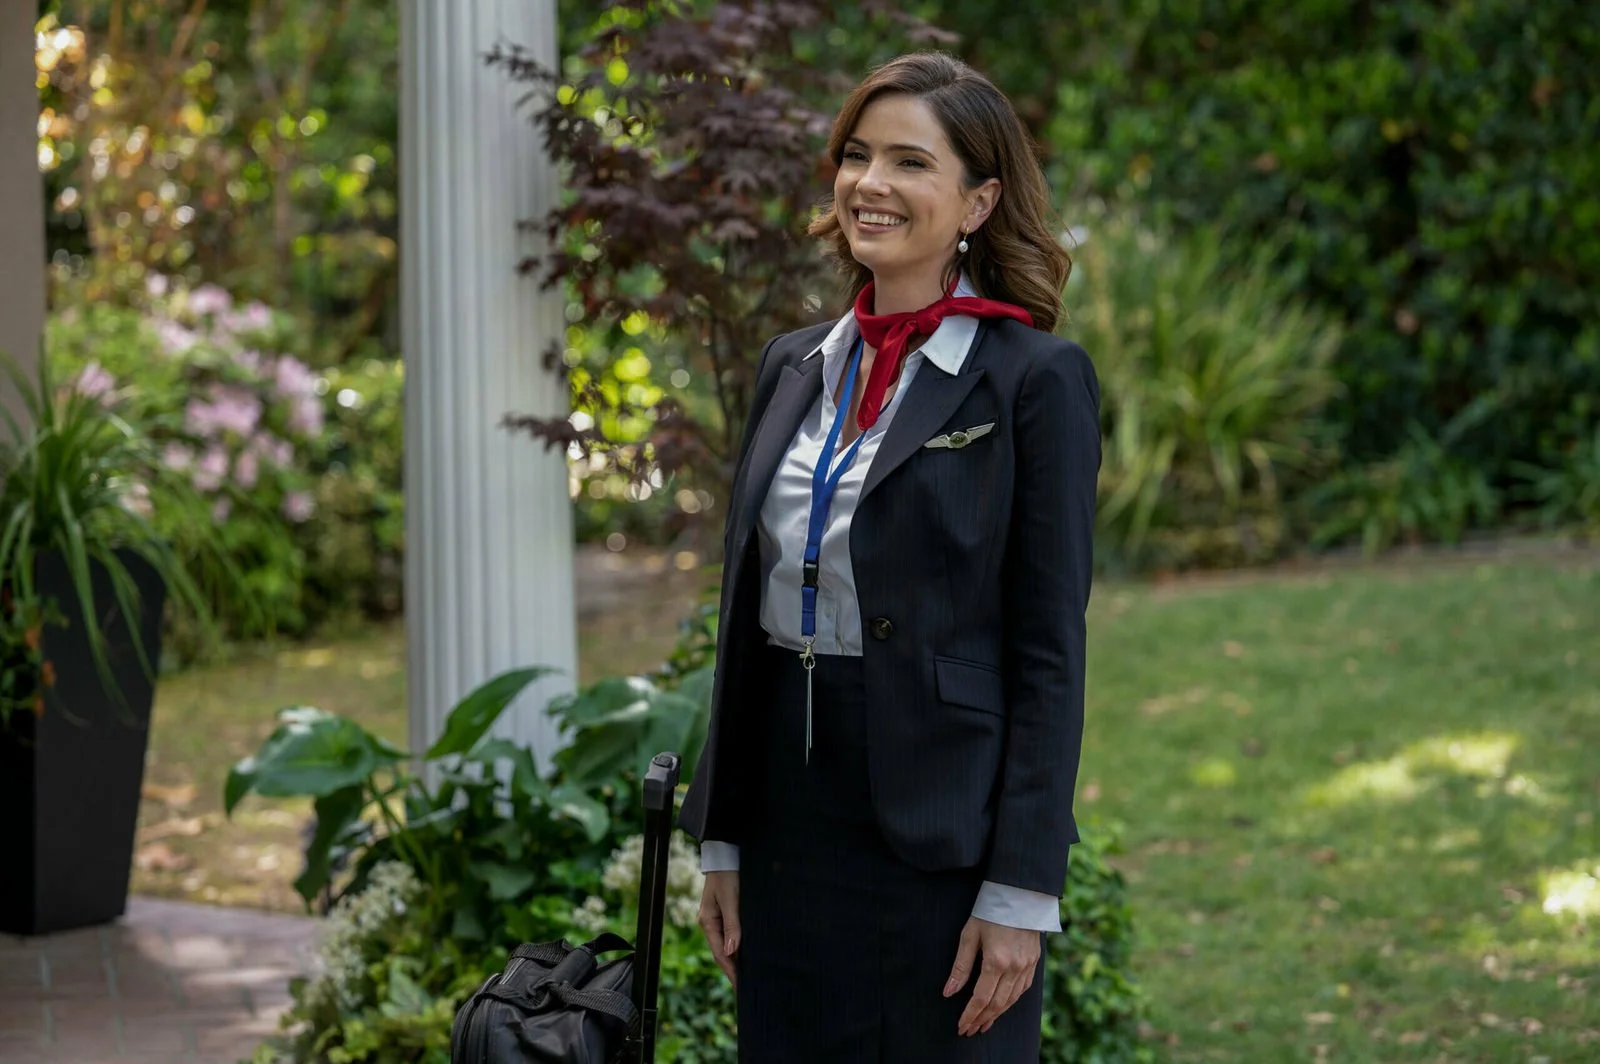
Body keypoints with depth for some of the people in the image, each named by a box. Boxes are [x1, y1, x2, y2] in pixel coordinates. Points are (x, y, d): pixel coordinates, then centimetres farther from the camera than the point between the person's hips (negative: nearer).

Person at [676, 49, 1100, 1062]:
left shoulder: (1036, 378, -7)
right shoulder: (794, 366, 11)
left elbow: (1051, 648, -10)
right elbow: (745, 611, 14)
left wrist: (1022, 891, -14)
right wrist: (720, 837, 11)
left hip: (943, 833, -6)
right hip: (792, 818, 6)